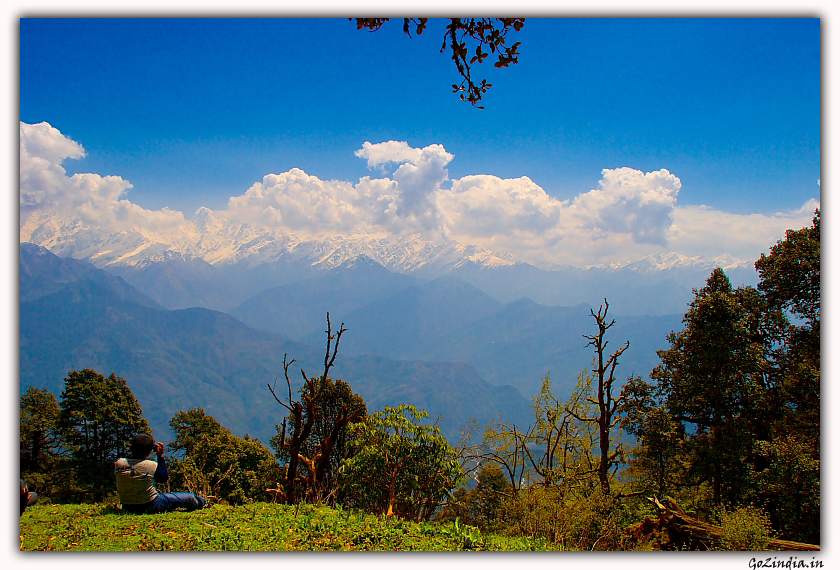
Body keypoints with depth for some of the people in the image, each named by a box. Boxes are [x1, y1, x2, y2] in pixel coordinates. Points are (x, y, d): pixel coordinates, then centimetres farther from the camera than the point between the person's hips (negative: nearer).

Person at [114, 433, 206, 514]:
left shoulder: (118, 464, -14)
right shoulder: (152, 466, -22)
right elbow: (165, 478, -2)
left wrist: (134, 451, 3)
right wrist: (160, 456, -2)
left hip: (128, 508, 5)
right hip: (151, 507, -5)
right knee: (189, 498, 12)